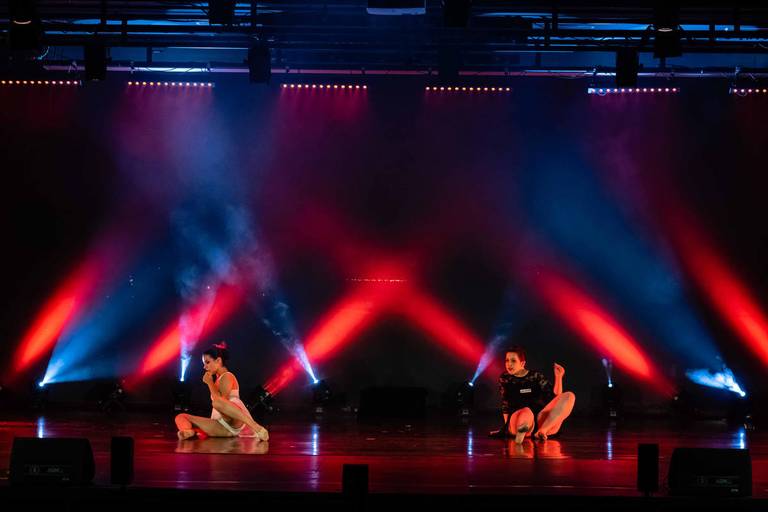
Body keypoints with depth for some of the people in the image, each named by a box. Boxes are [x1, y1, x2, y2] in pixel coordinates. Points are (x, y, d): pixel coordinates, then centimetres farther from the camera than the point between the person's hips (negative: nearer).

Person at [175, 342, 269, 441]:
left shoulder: (227, 377, 0)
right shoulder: (218, 379, 27)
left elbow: (221, 401, -14)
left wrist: (210, 383, -5)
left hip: (236, 422, -9)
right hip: (223, 426, 9)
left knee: (218, 402, -43)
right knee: (181, 417, 2)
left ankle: (256, 428, -42)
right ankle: (188, 431, -38)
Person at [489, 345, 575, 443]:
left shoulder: (536, 376, 12)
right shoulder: (505, 379, 12)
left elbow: (555, 397, 8)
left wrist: (558, 377, -3)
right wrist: (506, 427, 10)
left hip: (540, 419, 4)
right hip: (518, 420, -4)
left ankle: (542, 430, -33)